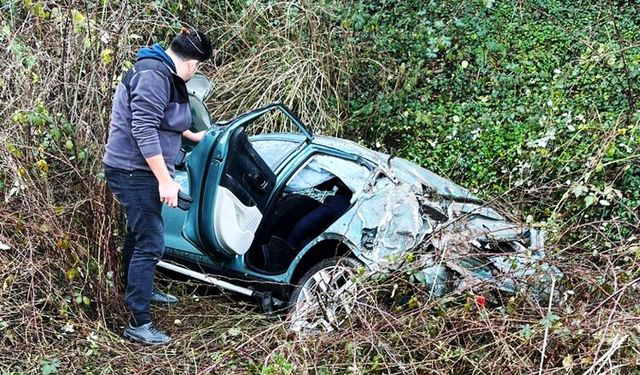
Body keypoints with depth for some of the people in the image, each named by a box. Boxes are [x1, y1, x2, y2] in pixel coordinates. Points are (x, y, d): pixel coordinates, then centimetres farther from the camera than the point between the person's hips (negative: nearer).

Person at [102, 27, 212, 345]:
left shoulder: (163, 73, 12)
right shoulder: (153, 75, -21)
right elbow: (144, 131, -27)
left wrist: (190, 135, 45)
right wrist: (165, 180, -26)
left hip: (137, 171, 11)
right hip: (133, 171, -11)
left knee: (138, 233, 24)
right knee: (150, 243, -9)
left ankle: (139, 290, 43)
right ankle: (138, 324, -4)